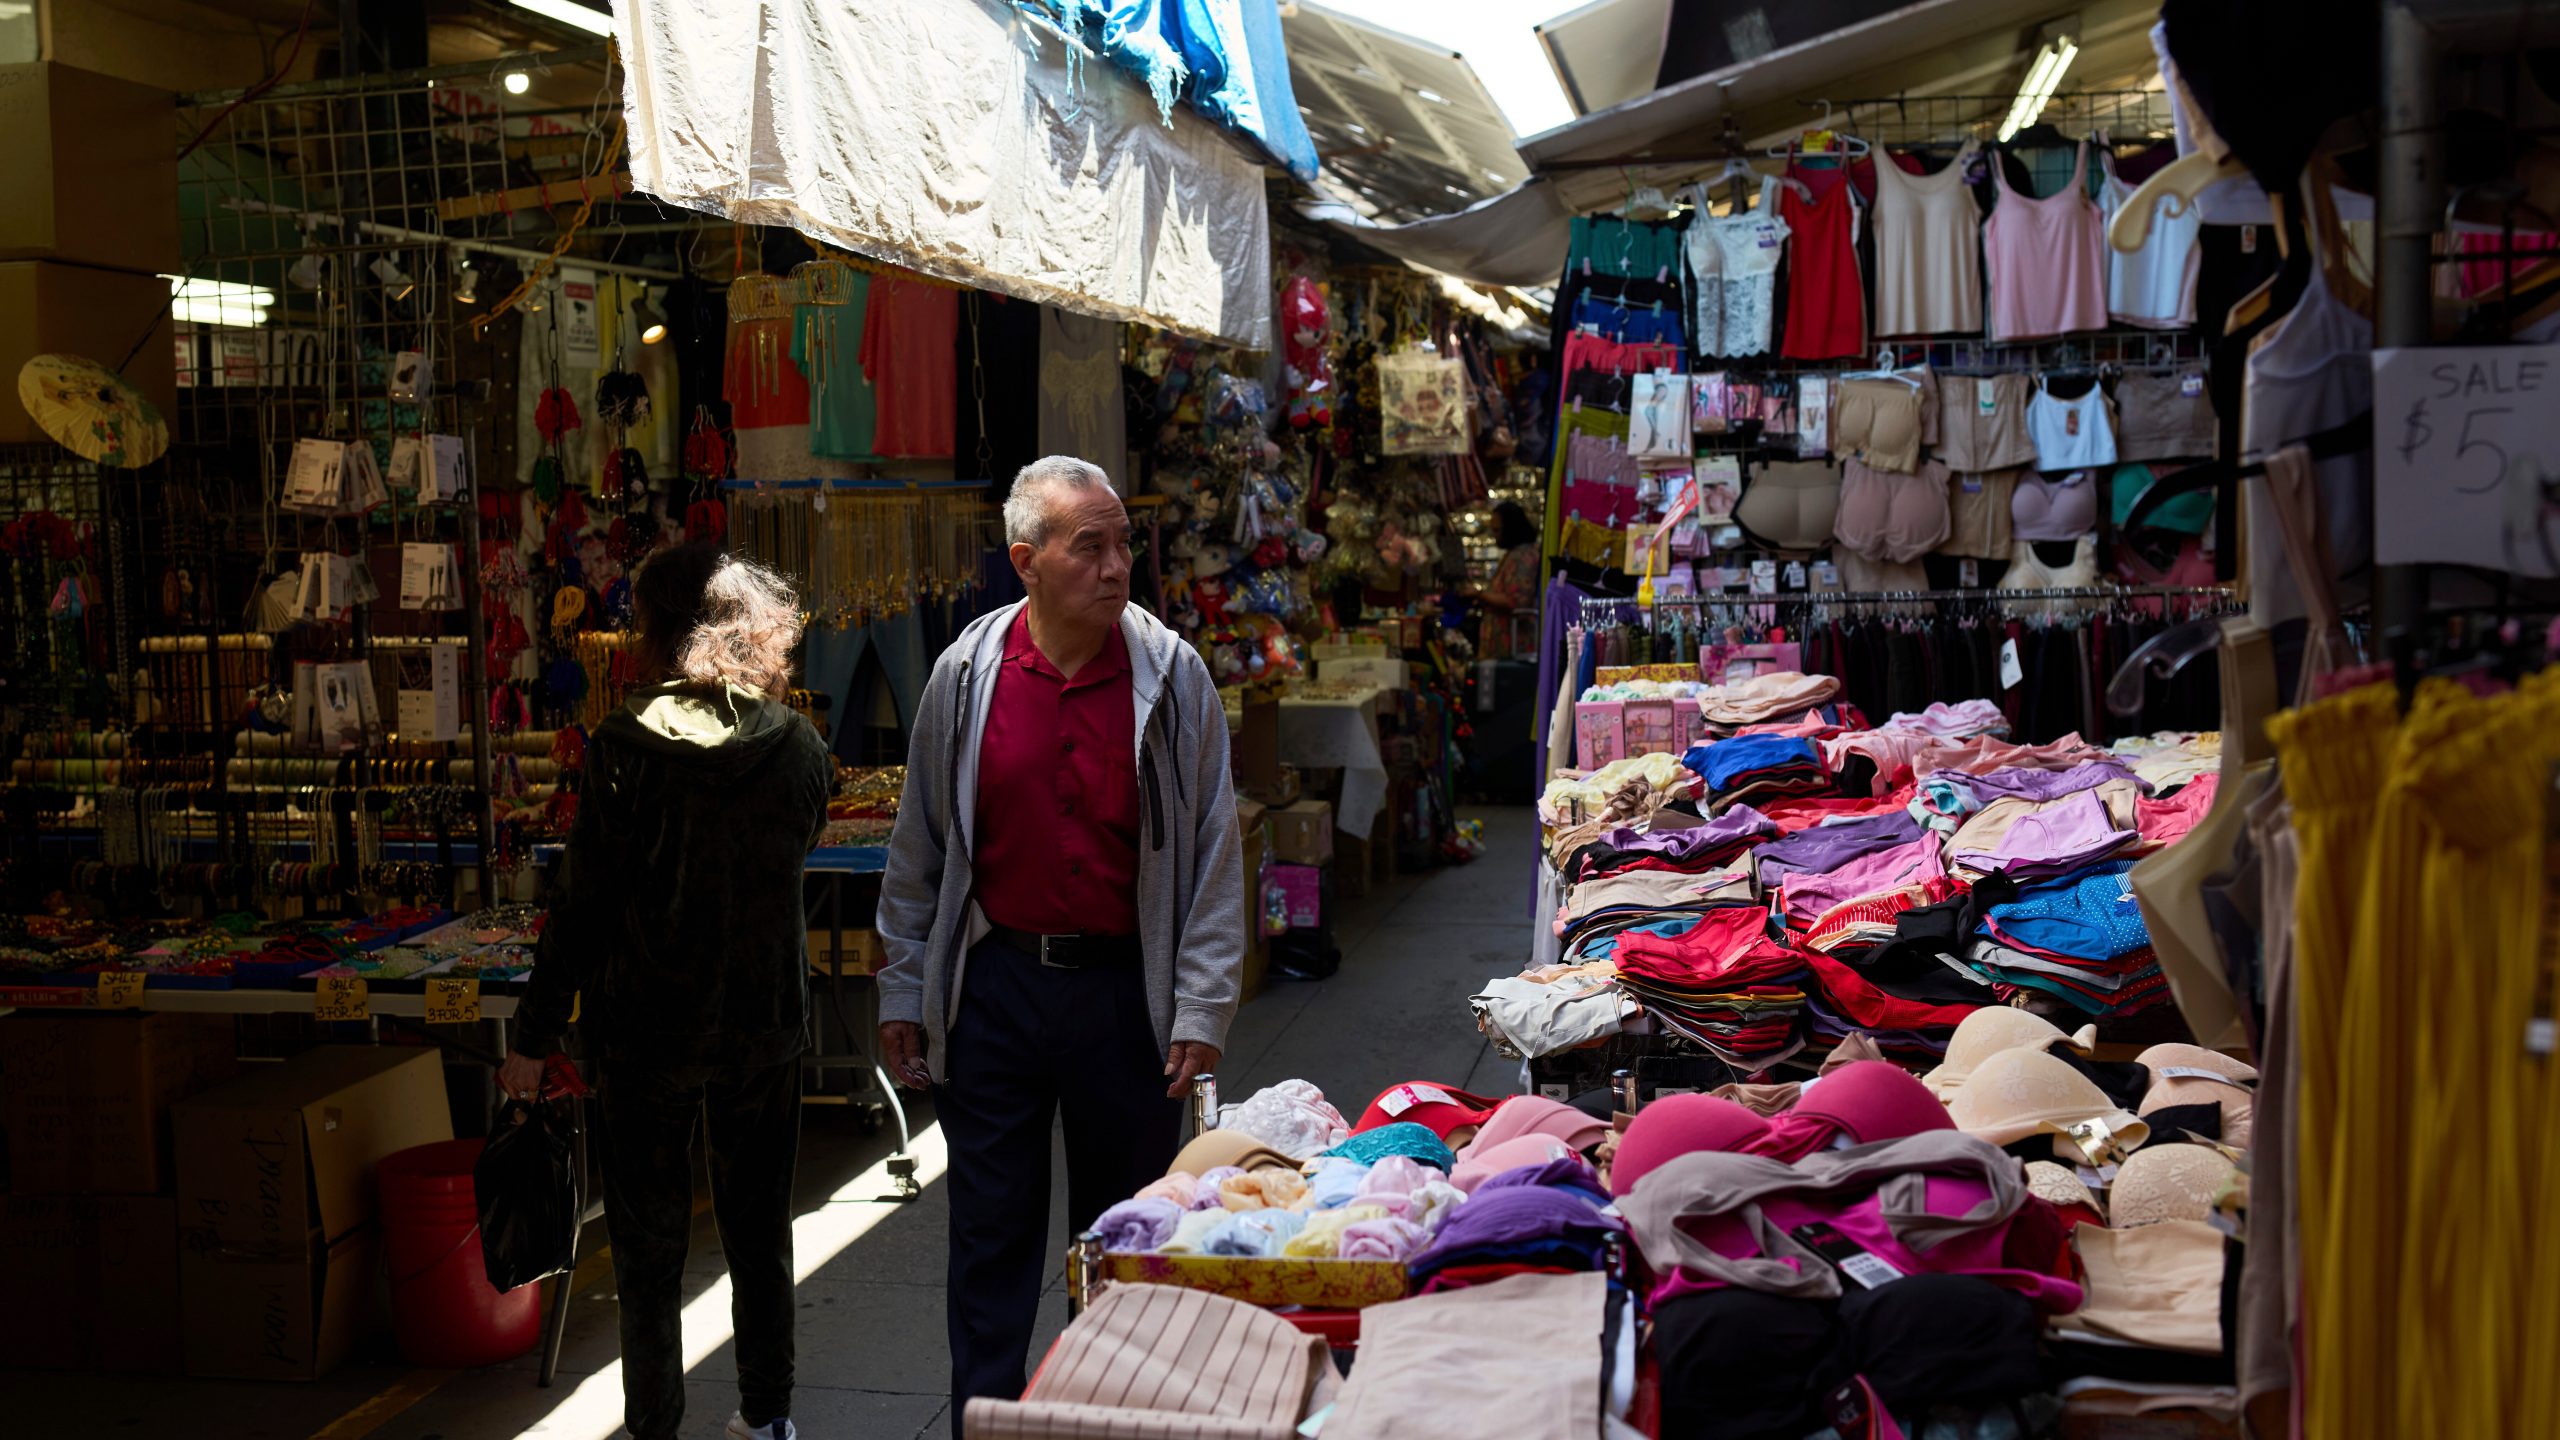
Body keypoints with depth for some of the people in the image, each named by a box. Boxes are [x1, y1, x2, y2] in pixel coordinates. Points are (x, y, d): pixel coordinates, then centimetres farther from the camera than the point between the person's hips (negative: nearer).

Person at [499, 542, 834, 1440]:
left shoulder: (627, 746, -14)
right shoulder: (800, 746, -4)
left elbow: (581, 902, -12)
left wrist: (535, 1037, -5)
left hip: (646, 1028, -3)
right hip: (766, 1024, 3)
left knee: (648, 1241, 10)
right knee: (759, 1229, 17)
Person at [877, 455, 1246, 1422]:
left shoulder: (1173, 677, -4)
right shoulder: (965, 675, -1)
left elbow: (1214, 851, -1)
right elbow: (919, 850, 7)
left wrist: (1201, 1009, -5)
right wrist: (903, 994, 7)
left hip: (1124, 989, 0)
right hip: (992, 987, 1)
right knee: (991, 1231, 9)